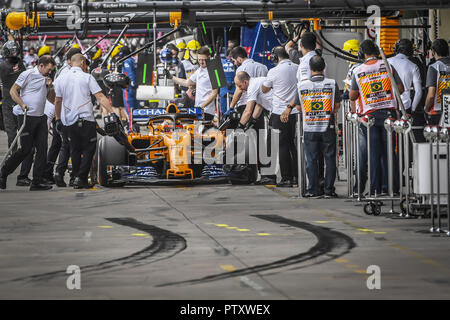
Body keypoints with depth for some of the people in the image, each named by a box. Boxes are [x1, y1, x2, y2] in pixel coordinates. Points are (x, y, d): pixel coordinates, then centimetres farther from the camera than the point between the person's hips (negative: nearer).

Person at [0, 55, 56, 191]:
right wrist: (22, 104, -19)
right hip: (27, 117, -7)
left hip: (40, 118, 7)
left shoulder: (46, 79, 18)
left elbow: (52, 99, 23)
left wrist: (51, 87, 5)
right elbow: (13, 91, -8)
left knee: (42, 149, -2)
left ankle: (37, 182, 1)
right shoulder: (28, 75, -5)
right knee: (26, 149, -6)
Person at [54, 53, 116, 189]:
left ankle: (77, 178, 11)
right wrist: (112, 112, -12)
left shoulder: (62, 80, 10)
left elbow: (57, 101, 17)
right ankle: (81, 178, -9)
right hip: (86, 120, -5)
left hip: (69, 121, 5)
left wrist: (58, 119, 27)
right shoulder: (87, 77, -4)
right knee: (89, 149, 2)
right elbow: (100, 97, -10)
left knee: (75, 151, 13)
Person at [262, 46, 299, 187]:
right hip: (296, 112, 4)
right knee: (294, 145, 11)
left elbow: (264, 90, 5)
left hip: (280, 114, -4)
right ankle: (297, 177, 13)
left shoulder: (274, 71, -10)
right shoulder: (298, 69, 2)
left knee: (282, 145, 2)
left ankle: (286, 178, 1)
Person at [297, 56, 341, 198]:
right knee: (330, 159, 7)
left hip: (310, 129, 1)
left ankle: (313, 190, 7)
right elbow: (337, 105, 2)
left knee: (311, 160, 7)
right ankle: (329, 189, 6)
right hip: (328, 127, 0)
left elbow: (299, 107, 5)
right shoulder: (332, 84, -6)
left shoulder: (302, 85, -4)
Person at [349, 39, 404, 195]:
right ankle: (387, 186, 4)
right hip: (388, 112, 0)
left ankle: (375, 188, 2)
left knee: (374, 152, 4)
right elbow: (400, 89, 2)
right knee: (388, 151, 6)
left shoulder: (358, 72, -1)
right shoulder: (387, 66, -1)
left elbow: (352, 96, 4)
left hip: (369, 114, 0)